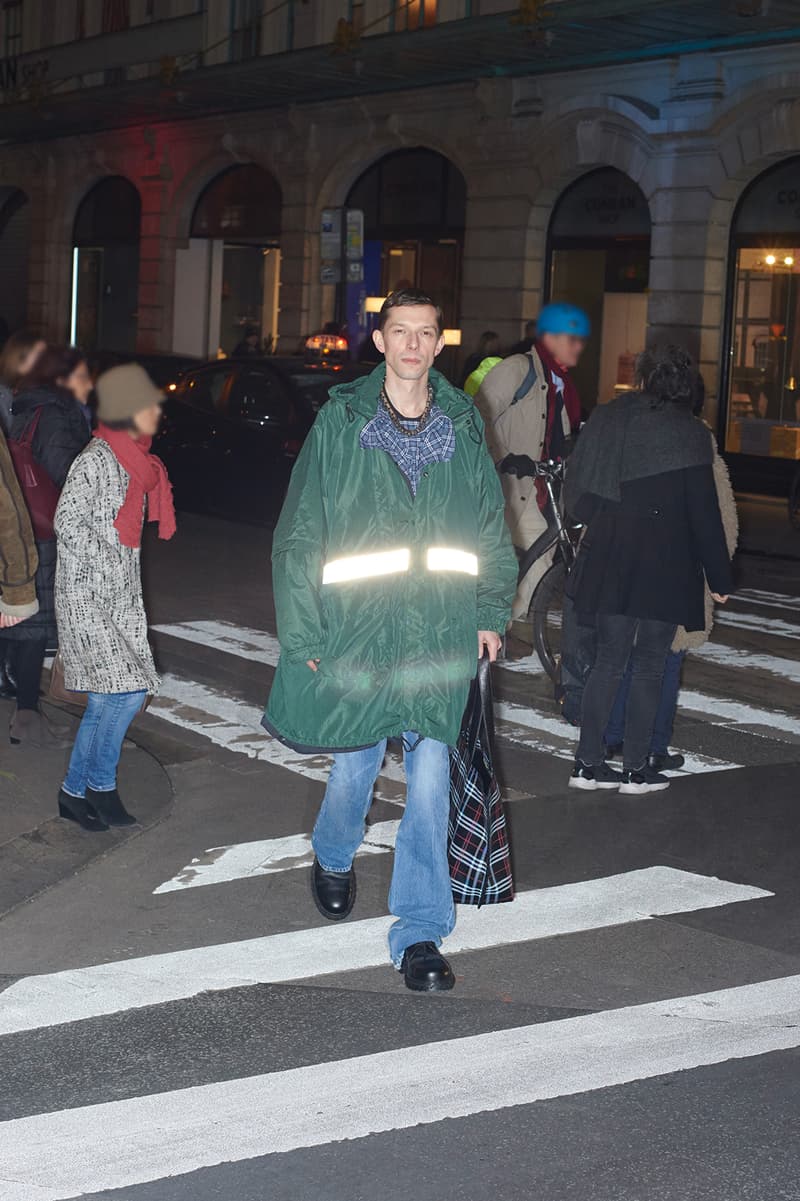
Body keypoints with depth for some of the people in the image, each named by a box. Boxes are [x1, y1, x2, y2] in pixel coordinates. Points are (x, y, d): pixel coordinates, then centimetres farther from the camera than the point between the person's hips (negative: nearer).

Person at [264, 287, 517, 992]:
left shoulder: (464, 425, 7)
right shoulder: (341, 421, 0)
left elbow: (491, 528, 14)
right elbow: (301, 532, 0)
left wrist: (490, 612, 7)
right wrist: (303, 630, -4)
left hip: (442, 634, 1)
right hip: (357, 625, -1)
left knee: (431, 777, -3)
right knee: (354, 763, 11)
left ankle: (420, 932, 5)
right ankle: (334, 859, 44)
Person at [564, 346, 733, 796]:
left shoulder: (605, 418, 3)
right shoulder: (690, 434, -11)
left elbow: (576, 492, 7)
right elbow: (704, 513, -11)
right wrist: (719, 577, -4)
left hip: (610, 560, 4)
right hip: (666, 566, -4)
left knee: (609, 659, 12)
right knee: (650, 666, 6)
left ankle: (588, 763, 13)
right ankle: (636, 769, 11)